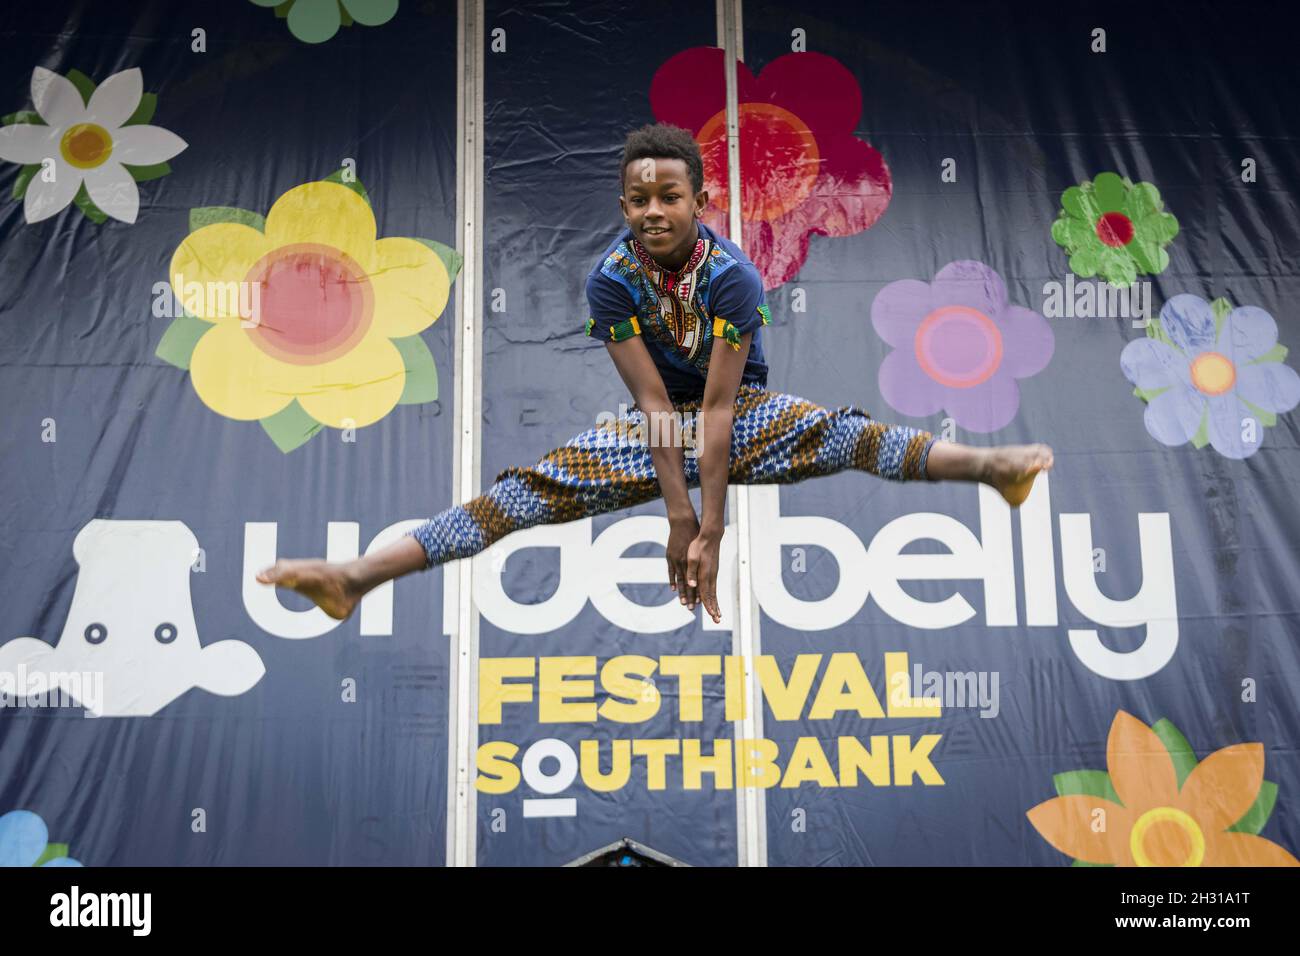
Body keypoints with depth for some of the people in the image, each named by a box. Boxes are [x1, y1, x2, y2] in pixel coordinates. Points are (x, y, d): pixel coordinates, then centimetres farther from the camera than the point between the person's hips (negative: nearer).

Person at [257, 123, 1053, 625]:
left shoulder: (733, 276, -22)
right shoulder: (611, 280, -17)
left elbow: (718, 406, -26)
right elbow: (653, 400, -20)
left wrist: (712, 530, -27)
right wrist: (677, 517, -24)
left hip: (742, 413, 0)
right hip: (657, 425, 0)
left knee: (846, 436, -27)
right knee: (532, 488, -17)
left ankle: (993, 466, -37)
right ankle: (359, 575, -27)